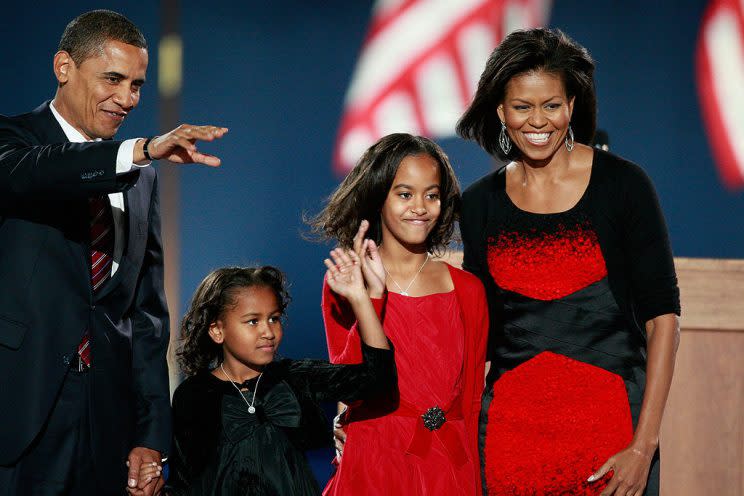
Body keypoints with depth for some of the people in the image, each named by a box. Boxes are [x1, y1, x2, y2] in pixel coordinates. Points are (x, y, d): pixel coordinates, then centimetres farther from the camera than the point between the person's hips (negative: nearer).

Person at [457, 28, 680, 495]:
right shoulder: (480, 203, 7)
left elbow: (662, 315, -6)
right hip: (511, 428, 3)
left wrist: (644, 445, -12)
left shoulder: (622, 184, -3)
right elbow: (479, 330, 12)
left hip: (610, 420, -3)